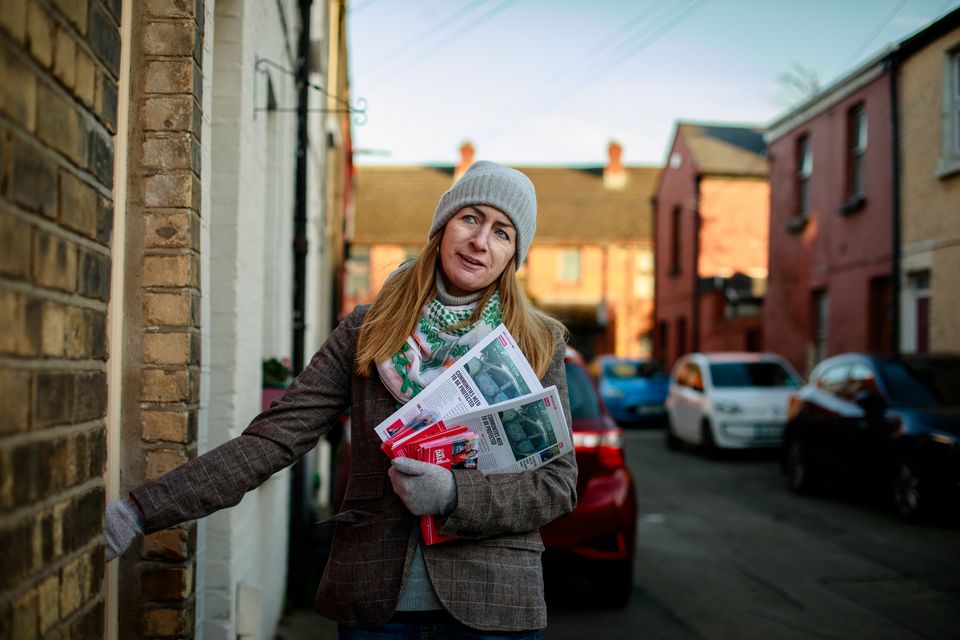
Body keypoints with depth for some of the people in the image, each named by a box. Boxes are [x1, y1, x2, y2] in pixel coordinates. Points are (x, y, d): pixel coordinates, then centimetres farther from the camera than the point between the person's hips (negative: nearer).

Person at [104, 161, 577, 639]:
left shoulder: (538, 344, 1)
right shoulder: (366, 331, 2)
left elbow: (558, 483, -2)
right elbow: (271, 439, -5)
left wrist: (453, 494, -19)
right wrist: (139, 511, -13)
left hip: (493, 599, 0)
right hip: (372, 596, 1)